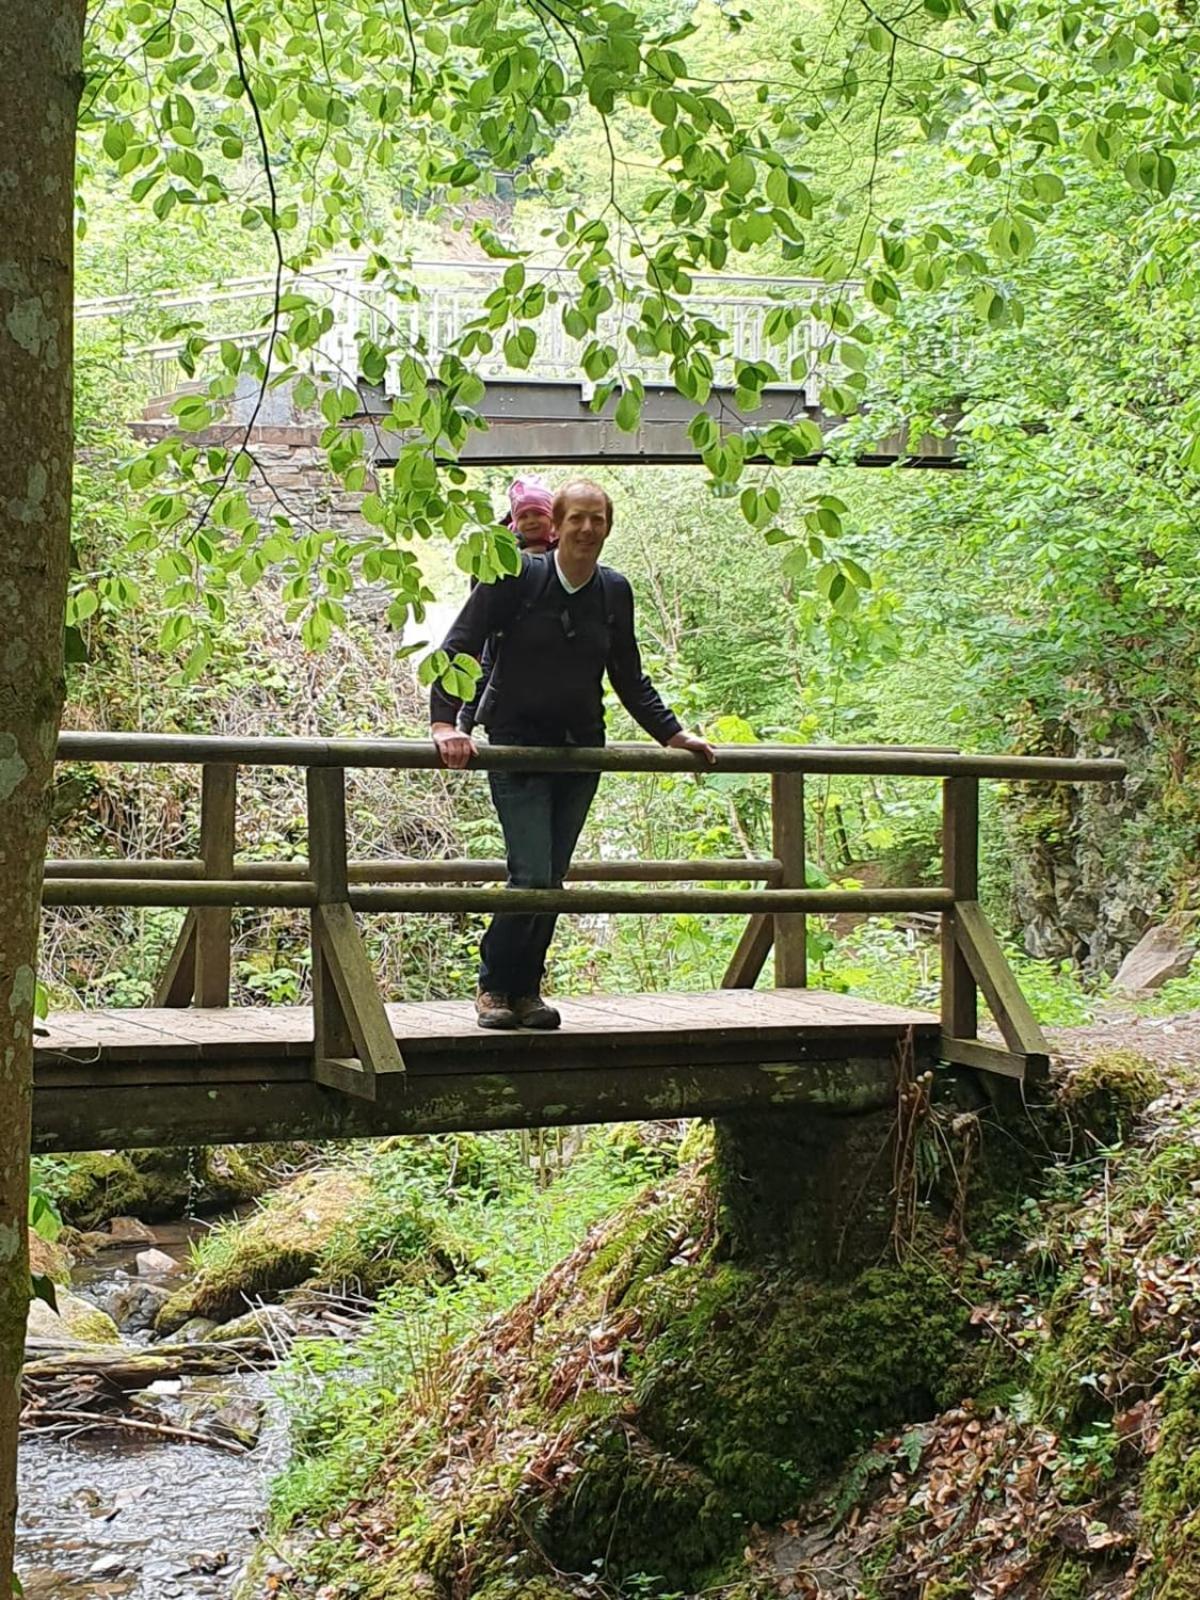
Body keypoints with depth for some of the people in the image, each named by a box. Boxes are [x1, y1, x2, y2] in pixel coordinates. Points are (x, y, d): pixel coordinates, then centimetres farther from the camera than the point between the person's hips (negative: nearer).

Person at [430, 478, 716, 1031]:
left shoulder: (614, 591, 6)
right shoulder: (517, 577, -8)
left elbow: (629, 679, 18)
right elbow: (460, 647, -9)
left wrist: (672, 734, 13)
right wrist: (443, 721, -21)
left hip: (581, 748, 4)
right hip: (517, 744, -4)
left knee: (551, 880, 5)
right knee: (532, 877, -13)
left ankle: (526, 990, 18)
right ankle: (494, 988, 5)